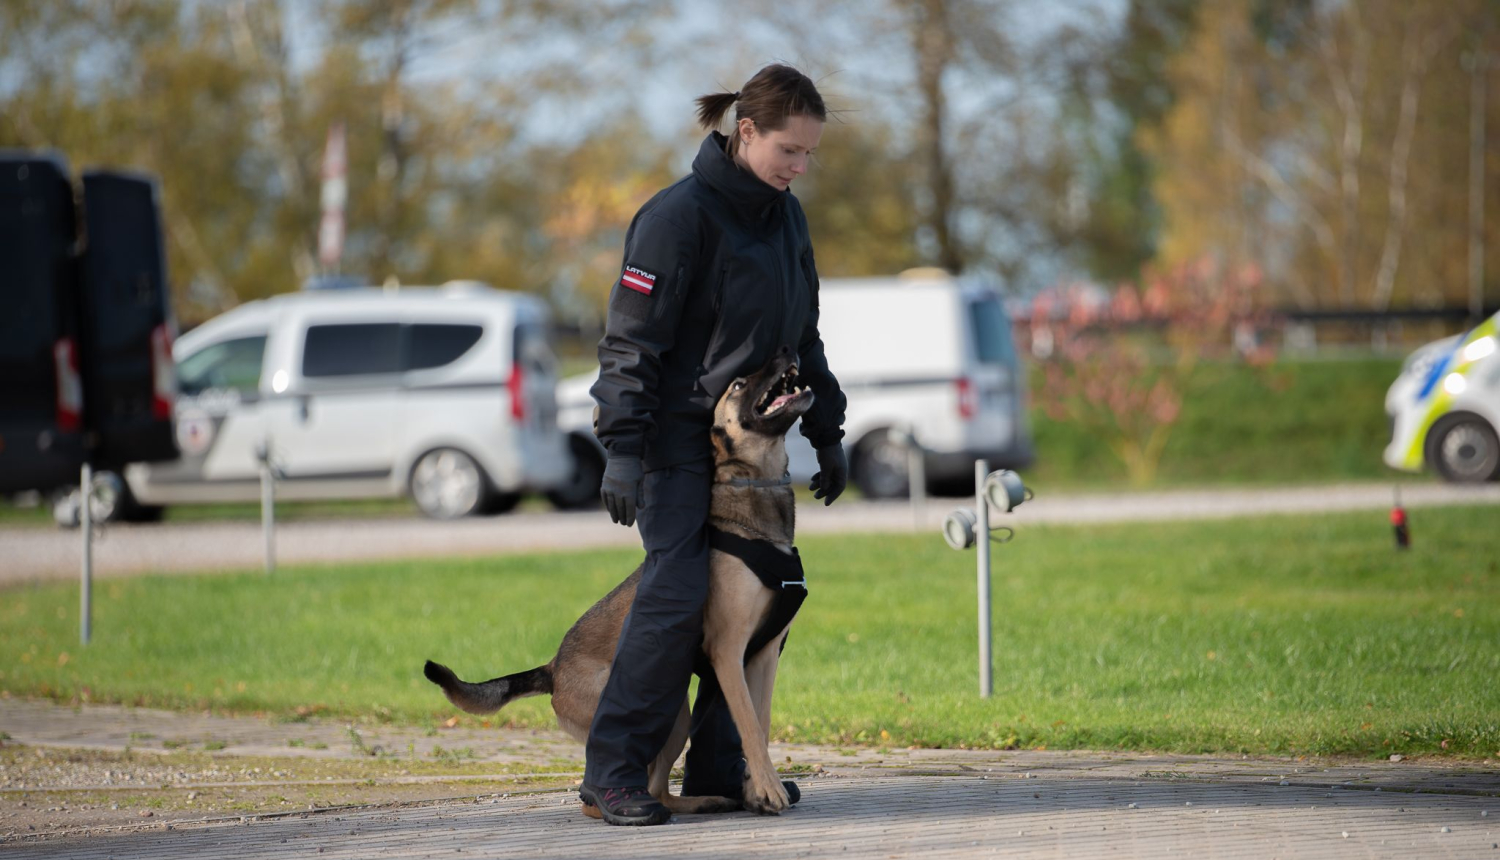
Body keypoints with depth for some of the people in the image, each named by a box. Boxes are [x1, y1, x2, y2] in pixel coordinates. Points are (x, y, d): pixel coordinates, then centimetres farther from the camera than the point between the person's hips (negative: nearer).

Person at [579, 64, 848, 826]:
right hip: (675, 438, -8)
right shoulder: (680, 215, -14)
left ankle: (718, 769, 10)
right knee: (676, 590, -16)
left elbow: (802, 335, 21)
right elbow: (631, 341, -16)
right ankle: (611, 771, -12)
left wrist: (827, 434, 17)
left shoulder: (784, 218, 10)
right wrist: (622, 450, -21)